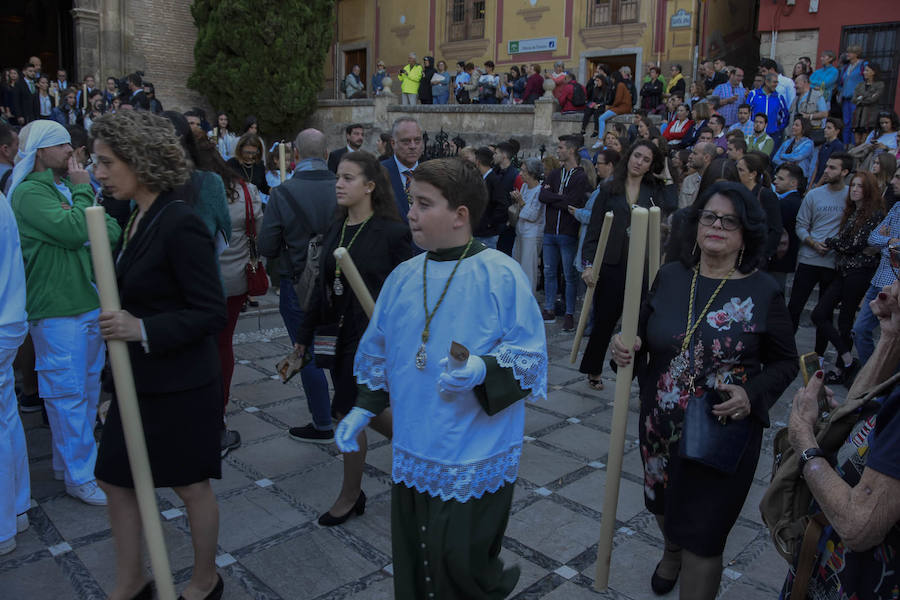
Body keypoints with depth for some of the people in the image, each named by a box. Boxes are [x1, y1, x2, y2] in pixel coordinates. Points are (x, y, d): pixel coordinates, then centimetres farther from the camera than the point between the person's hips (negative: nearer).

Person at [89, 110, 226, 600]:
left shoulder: (180, 225, -21)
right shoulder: (138, 218, 5)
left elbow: (211, 314, -21)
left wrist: (142, 329, -28)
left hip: (180, 386, -8)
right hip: (139, 381, 8)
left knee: (191, 485, 11)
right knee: (116, 480, 17)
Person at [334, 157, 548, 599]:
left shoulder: (501, 275, -13)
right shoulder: (403, 277, 3)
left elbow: (530, 355, -11)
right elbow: (378, 353, 15)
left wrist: (482, 370, -27)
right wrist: (362, 410, 11)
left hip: (476, 462, -5)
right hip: (413, 452, 6)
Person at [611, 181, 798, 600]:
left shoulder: (764, 293, -11)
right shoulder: (669, 277, -3)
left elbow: (785, 362, -2)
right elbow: (642, 333, 7)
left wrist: (752, 395, -20)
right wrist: (625, 349, -16)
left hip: (722, 435, -4)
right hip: (660, 426, 4)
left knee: (702, 535, 5)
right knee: (663, 505, 28)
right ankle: (671, 551, 61)